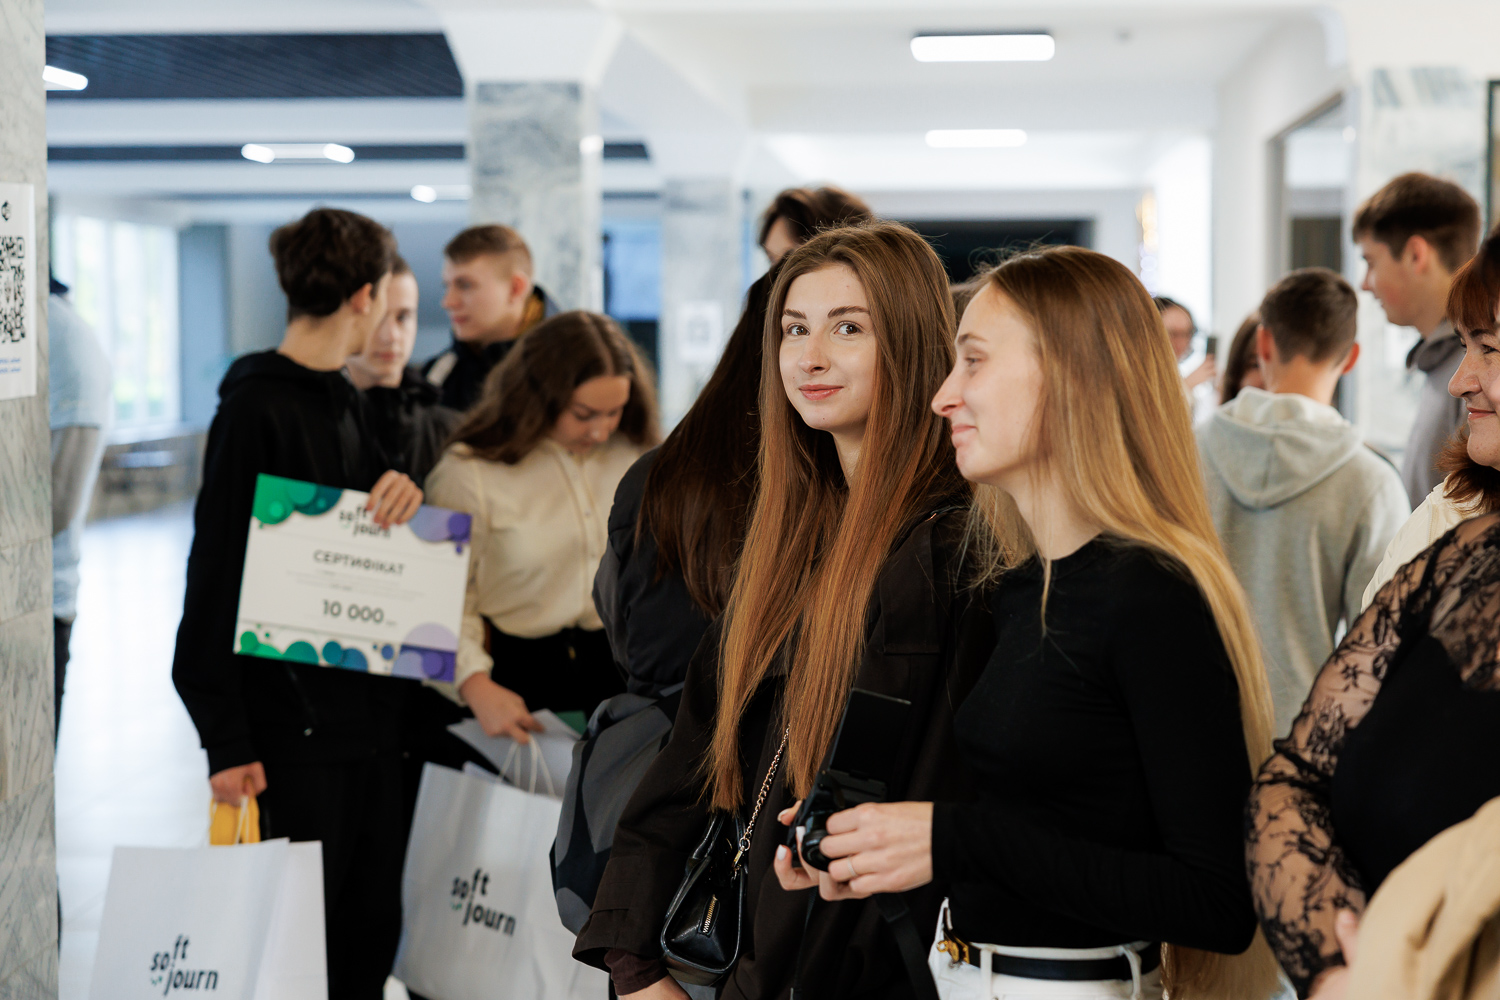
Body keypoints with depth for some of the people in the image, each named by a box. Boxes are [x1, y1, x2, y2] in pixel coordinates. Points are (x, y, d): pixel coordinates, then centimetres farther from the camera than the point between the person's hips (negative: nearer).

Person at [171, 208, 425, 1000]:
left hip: (368, 714, 8)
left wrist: (402, 494, -5)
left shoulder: (346, 401, 14)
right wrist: (225, 740, -17)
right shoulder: (255, 408, -11)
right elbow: (215, 578, -13)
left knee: (371, 929, 11)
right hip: (291, 722, -8)